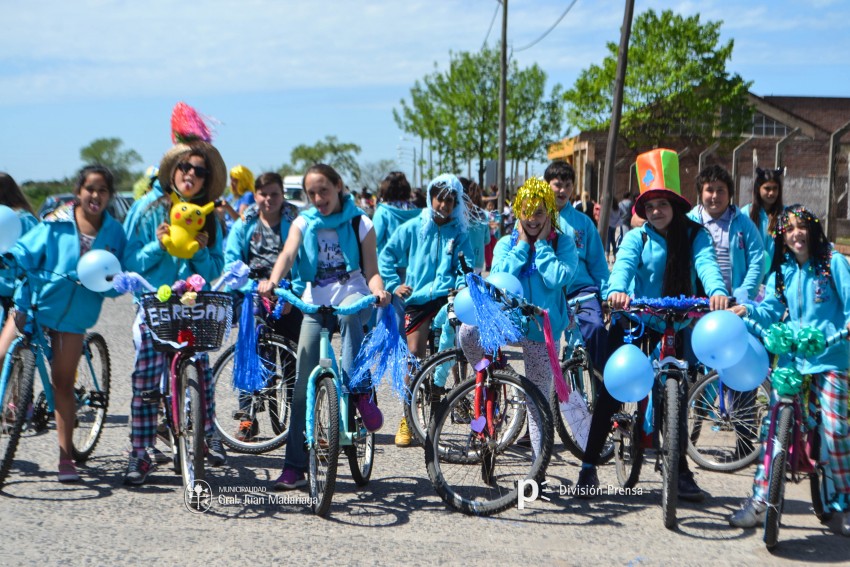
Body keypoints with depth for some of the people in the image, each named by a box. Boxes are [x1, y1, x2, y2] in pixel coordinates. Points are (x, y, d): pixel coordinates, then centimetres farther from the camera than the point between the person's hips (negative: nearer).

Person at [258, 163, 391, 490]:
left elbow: (371, 270, -2)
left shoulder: (360, 223, 3)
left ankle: (360, 390, -29)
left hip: (352, 295, -2)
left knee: (349, 312, -41)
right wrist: (272, 282, -31)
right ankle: (295, 466, -1)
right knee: (303, 383, -6)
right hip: (315, 303, 2)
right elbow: (288, 254, -10)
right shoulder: (303, 223, 8)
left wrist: (378, 291, -26)